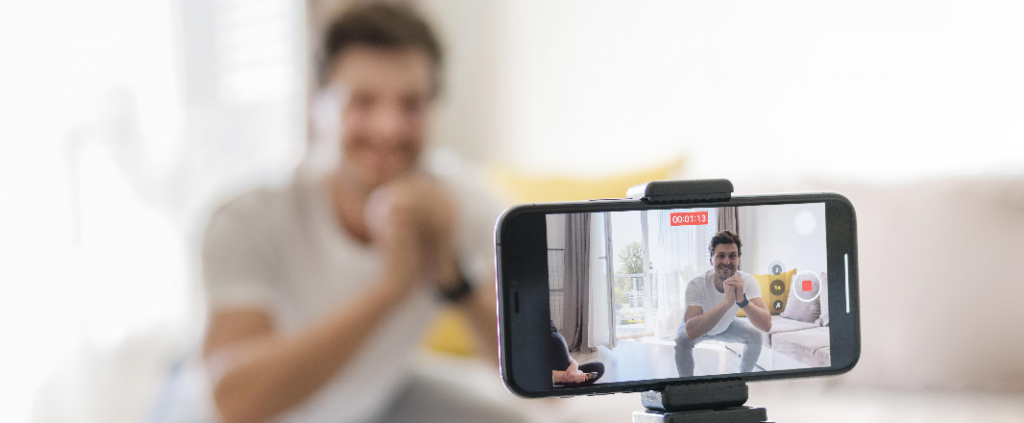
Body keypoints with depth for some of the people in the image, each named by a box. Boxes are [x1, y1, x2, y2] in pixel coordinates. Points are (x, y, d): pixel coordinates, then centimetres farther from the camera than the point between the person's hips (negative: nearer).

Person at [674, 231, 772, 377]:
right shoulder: (697, 285, -38)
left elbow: (766, 325, -41)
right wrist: (726, 302, -63)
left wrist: (742, 300, -59)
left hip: (727, 326, 3)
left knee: (755, 336, -19)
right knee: (682, 340, -32)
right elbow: (691, 331, -53)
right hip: (700, 327, -3)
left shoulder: (747, 282, -30)